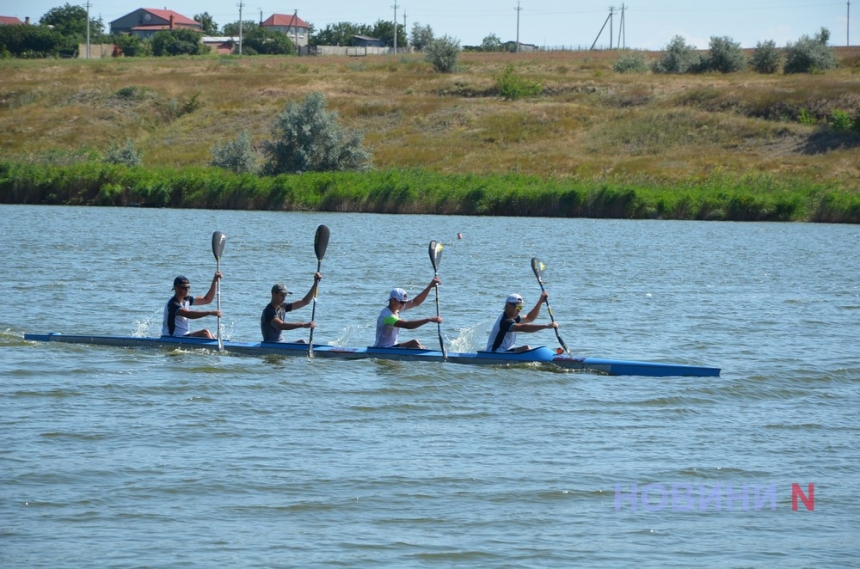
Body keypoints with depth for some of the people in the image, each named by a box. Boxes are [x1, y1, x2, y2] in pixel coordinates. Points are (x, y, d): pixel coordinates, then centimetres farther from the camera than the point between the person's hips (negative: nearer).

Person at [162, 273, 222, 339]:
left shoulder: (186, 300, 9)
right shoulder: (172, 304, -20)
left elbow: (207, 300, 14)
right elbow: (189, 315, -35)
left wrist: (215, 281, 5)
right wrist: (210, 312, -41)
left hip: (184, 335, 10)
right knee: (205, 333, -19)